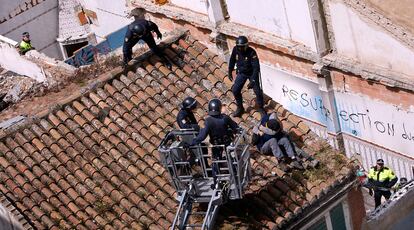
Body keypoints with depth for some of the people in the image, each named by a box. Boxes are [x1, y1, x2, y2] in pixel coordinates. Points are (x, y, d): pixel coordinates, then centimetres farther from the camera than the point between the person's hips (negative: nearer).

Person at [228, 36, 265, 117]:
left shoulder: (252, 53, -30)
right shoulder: (235, 50, -16)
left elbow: (256, 67, -31)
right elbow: (232, 60, 3)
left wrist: (253, 80, -37)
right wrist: (230, 71, 10)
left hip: (252, 73, -4)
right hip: (241, 73, 4)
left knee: (257, 91, -6)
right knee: (235, 90, -4)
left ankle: (261, 108, 18)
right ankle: (240, 108, 16)